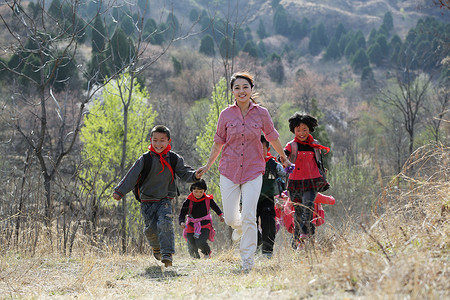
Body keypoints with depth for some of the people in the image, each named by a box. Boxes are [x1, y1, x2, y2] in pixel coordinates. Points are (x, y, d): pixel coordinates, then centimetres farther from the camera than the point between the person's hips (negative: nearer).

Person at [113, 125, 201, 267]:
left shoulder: (174, 159, -1)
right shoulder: (145, 159, -6)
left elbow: (184, 173, 1)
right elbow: (131, 176, -8)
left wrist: (195, 175, -22)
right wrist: (119, 191, -16)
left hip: (165, 200, 0)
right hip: (147, 201, 0)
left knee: (165, 224, -21)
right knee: (151, 229, -2)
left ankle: (167, 254, -20)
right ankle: (156, 247, 30)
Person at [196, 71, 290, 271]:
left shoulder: (261, 113, 0)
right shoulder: (226, 115, 1)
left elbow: (273, 138, 14)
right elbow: (218, 143, 11)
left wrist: (284, 159, 25)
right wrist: (208, 166, 13)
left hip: (253, 170, -1)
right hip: (229, 170, 1)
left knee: (248, 216, -12)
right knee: (230, 218, 2)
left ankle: (247, 261, -5)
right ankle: (240, 228, 39)